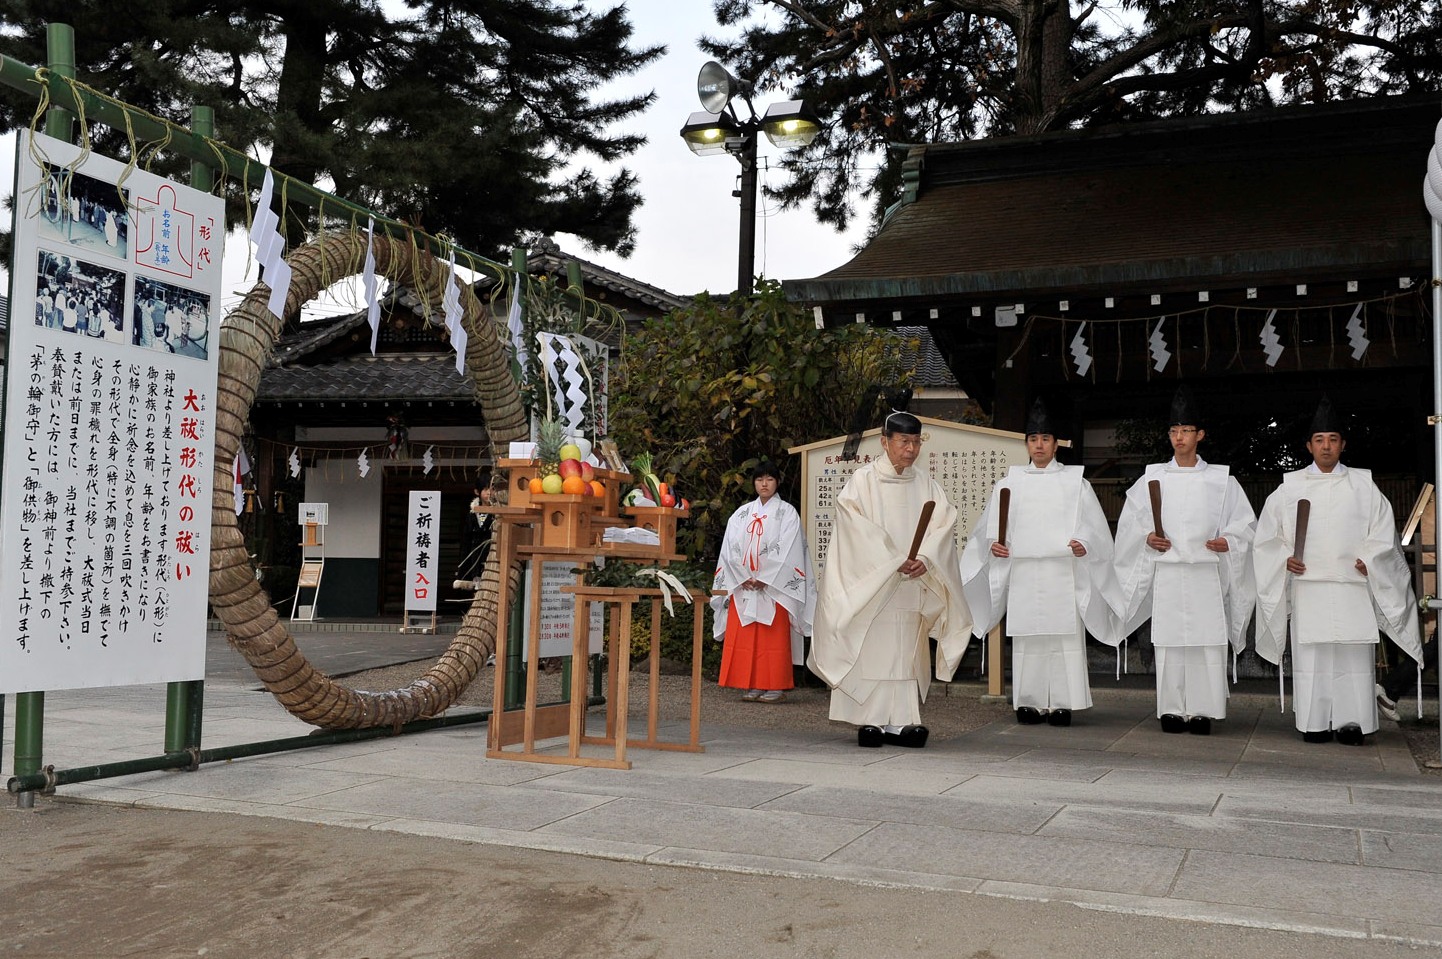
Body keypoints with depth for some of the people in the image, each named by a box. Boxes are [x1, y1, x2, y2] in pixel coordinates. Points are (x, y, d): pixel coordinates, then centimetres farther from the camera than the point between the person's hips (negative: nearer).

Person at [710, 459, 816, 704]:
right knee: (743, 637, 1)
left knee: (774, 636, -5)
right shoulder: (741, 514, 14)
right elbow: (731, 549, 7)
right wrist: (743, 578, -7)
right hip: (743, 586, 4)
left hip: (774, 586, -4)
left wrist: (763, 579, -13)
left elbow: (787, 551, -7)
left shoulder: (787, 513, 3)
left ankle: (775, 686, -2)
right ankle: (752, 686, 5)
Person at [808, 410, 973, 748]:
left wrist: (925, 560, -15)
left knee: (907, 653, 1)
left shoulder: (927, 485, 12)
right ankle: (870, 720, -2)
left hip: (911, 587, 4)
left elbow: (943, 525, 2)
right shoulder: (862, 480, 0)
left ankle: (902, 721, 1)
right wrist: (894, 561, -18)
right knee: (870, 651, -5)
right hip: (869, 584, -4)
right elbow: (858, 528, -11)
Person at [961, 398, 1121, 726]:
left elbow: (1093, 525, 2)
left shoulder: (1075, 482, 8)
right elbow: (990, 525, 13)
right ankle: (1030, 702, 6)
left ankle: (1062, 702, 1)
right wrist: (993, 544, -5)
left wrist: (1084, 545, -17)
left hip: (1063, 572, -1)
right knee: (1027, 637, 1)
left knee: (1064, 635, -4)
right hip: (1022, 572, 1)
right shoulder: (1010, 482, 13)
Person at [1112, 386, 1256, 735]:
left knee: (1208, 643, -4)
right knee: (1168, 643, 0)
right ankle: (1172, 710, 7)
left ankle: (1202, 712, 2)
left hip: (1206, 572, -1)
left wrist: (1228, 541, -10)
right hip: (1166, 572, 1)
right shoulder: (1153, 477, 9)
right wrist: (1147, 538, -5)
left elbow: (1245, 522, 8)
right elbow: (1130, 521, 14)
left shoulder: (1221, 479, 6)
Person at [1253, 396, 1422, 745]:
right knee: (1310, 656, -2)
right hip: (1307, 585, 0)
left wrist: (1369, 560, -7)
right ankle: (1315, 724, 3)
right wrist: (1285, 558, -4)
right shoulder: (1290, 487, 10)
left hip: (1352, 585, 0)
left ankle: (1351, 723, 2)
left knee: (1354, 658, -3)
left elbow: (1383, 531, 8)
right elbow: (1268, 534, 12)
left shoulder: (1363, 486, 10)